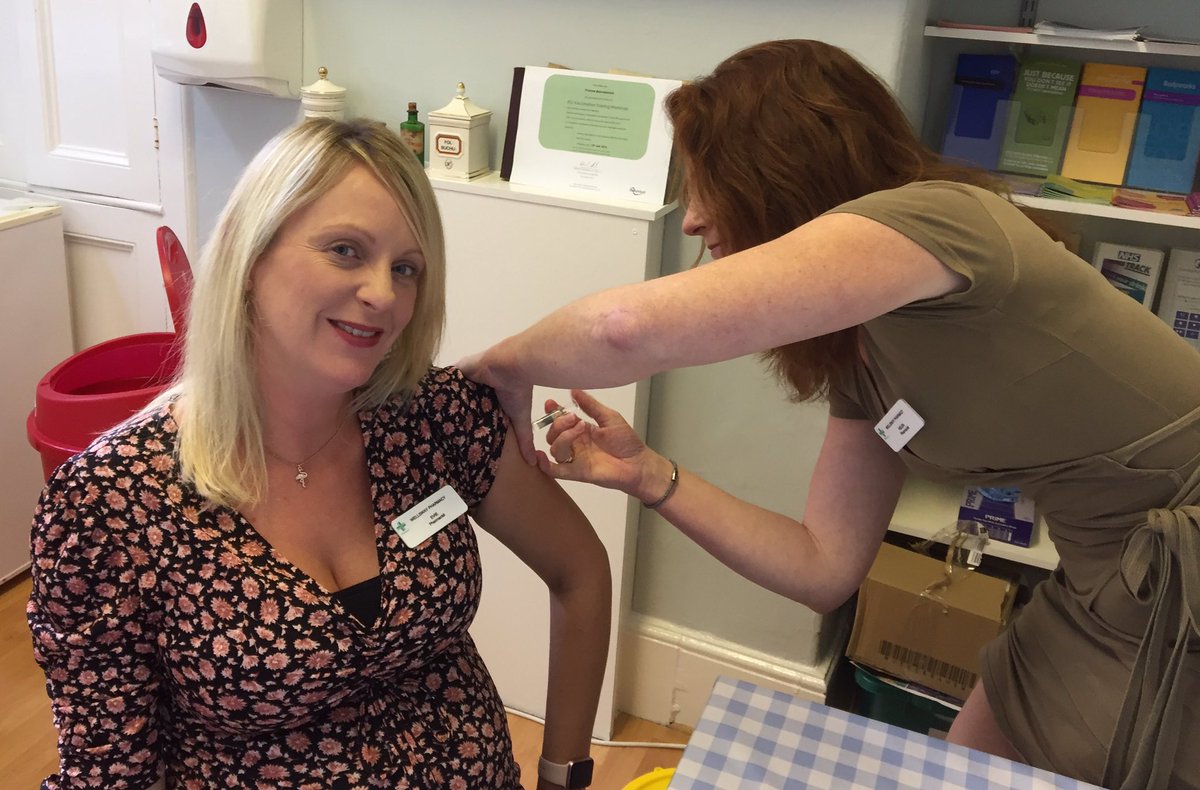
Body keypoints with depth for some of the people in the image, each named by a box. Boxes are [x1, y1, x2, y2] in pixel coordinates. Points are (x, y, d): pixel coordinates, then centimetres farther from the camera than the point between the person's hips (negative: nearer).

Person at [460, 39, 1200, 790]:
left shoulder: (930, 218, -25)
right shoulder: (857, 354, 2)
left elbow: (630, 325, -38)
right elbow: (825, 567, 2)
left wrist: (503, 364, -18)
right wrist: (648, 474, -5)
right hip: (1113, 585, 7)